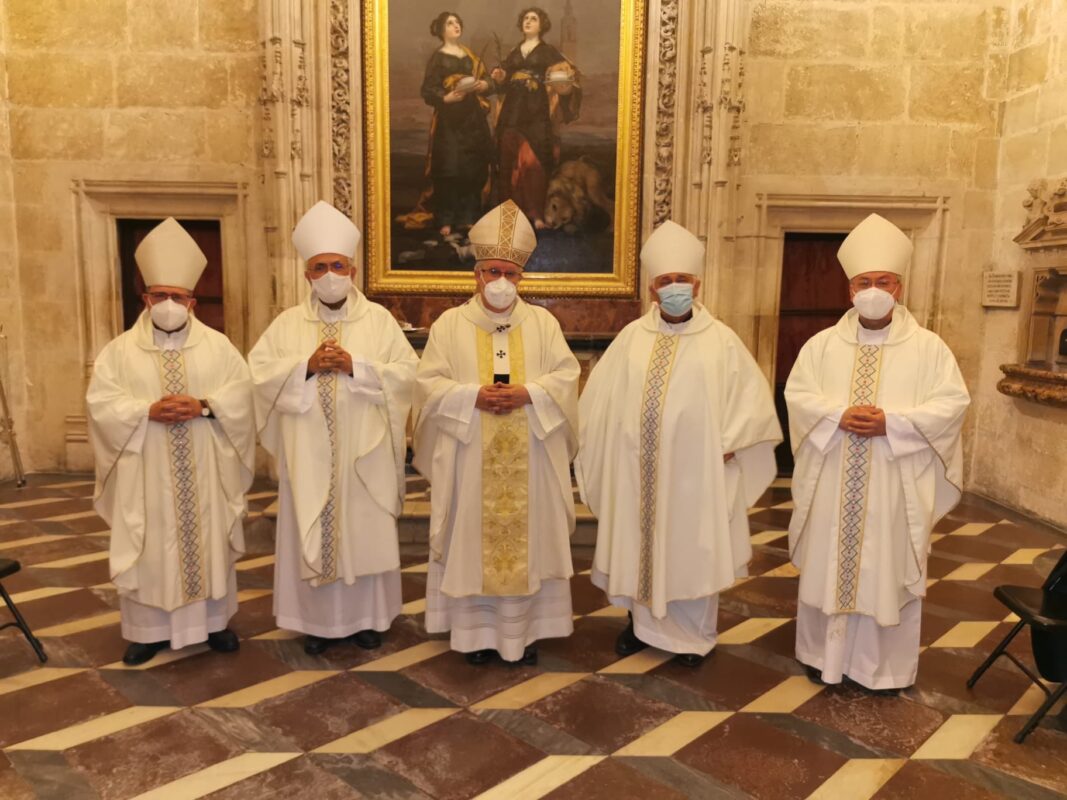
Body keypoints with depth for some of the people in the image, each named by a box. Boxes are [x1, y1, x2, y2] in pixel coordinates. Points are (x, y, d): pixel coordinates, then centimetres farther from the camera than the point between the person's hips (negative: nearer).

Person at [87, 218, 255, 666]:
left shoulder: (217, 346, 4)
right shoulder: (120, 350, 3)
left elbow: (240, 393, -2)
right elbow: (101, 402, -5)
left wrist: (203, 405, -19)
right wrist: (149, 410, -20)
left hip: (205, 471, 1)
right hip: (147, 473, 0)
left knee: (210, 542, 8)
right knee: (148, 549, 6)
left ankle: (215, 621, 23)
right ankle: (148, 629, 20)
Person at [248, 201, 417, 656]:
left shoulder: (379, 319, 3)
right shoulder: (288, 323, 6)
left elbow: (406, 372, -5)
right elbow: (259, 371, -1)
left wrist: (355, 366, -17)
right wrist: (305, 366, -15)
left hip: (363, 451, -1)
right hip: (309, 453, 1)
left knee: (364, 531, 6)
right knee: (311, 532, 6)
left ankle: (367, 617, 22)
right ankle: (318, 620, 21)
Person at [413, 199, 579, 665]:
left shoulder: (543, 323, 6)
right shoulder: (450, 324, 3)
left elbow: (567, 377, 1)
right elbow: (429, 383, -2)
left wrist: (528, 393, -16)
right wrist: (474, 395, -17)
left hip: (528, 460, 1)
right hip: (470, 462, -1)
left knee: (528, 539, 6)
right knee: (472, 540, 5)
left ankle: (526, 629, 20)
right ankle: (477, 630, 19)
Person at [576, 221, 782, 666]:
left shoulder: (721, 340, -4)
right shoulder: (632, 337, 3)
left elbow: (752, 395, -1)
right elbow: (598, 397, 9)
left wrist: (726, 444, -8)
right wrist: (604, 445, 2)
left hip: (694, 470, -2)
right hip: (637, 469, 3)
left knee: (691, 552, 7)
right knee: (638, 545, 12)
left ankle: (695, 635, 26)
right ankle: (642, 622, 32)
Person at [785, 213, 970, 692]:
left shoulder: (928, 347, 0)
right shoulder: (822, 344, 5)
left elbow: (952, 403, -6)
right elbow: (797, 394, 0)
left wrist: (891, 422, -19)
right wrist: (839, 415, -18)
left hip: (896, 486, -1)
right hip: (832, 484, 2)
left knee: (888, 573, 7)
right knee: (828, 566, 10)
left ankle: (886, 667, 23)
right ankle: (825, 655, 27)